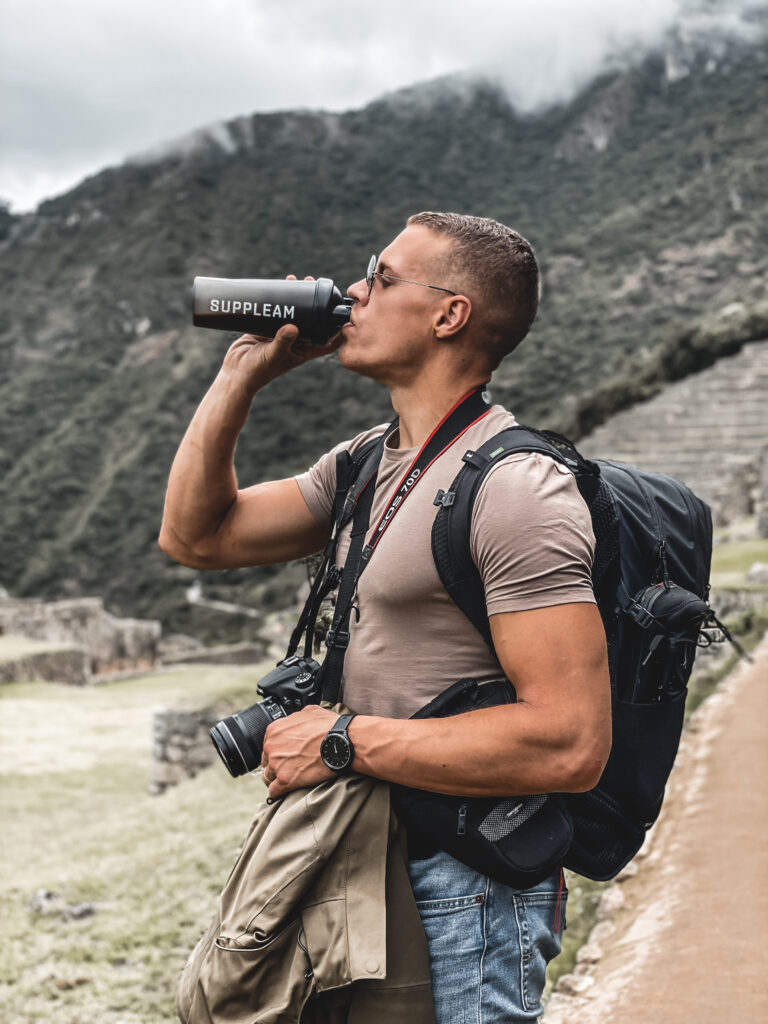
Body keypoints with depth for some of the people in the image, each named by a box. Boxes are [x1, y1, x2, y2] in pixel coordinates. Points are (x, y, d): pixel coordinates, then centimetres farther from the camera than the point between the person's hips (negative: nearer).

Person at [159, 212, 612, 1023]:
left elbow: (570, 744, -27)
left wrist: (349, 739, -20)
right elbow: (195, 536, 13)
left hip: (466, 891, -9)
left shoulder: (516, 487, -20)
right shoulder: (367, 462, 8)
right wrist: (244, 373, 5)